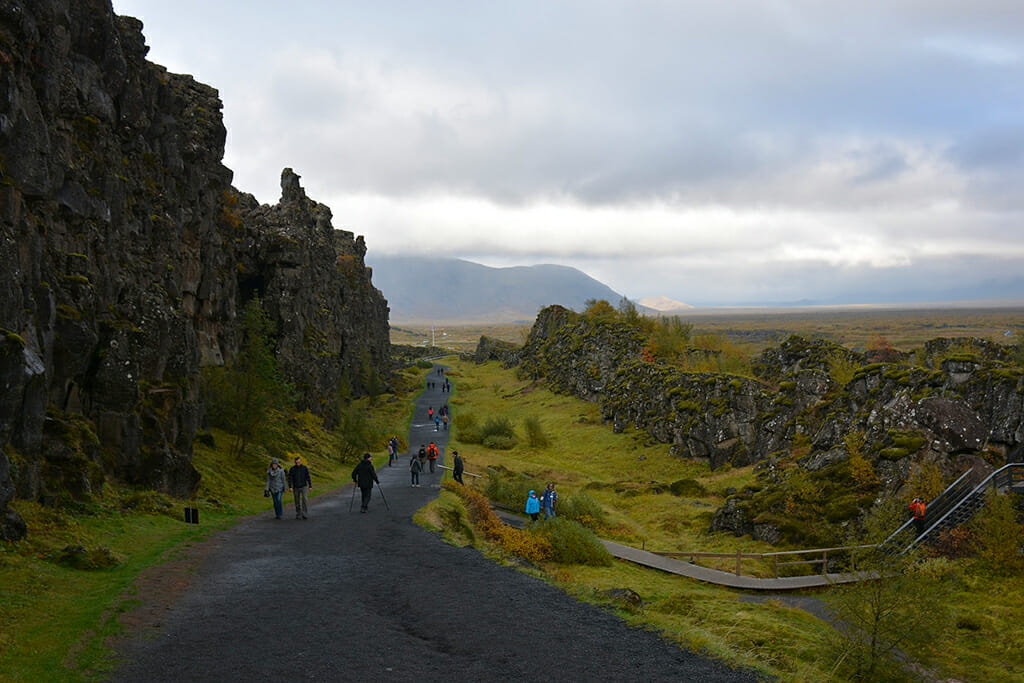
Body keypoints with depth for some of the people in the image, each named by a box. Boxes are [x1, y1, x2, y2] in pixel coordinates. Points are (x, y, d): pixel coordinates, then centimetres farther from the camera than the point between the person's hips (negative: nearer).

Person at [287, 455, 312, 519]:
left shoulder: (305, 468, -3)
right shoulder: (292, 469, -4)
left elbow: (308, 477, -1)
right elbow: (290, 478, -8)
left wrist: (310, 486, -5)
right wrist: (290, 487, -19)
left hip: (304, 487, -1)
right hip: (296, 488, 1)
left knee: (305, 499, -17)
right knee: (297, 502, 6)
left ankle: (305, 514, -17)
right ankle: (298, 515, 19)